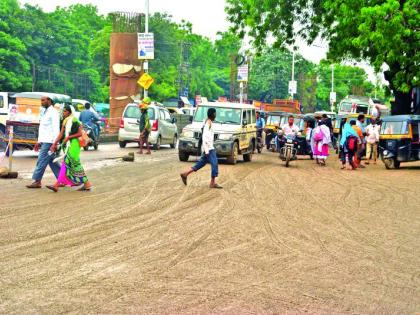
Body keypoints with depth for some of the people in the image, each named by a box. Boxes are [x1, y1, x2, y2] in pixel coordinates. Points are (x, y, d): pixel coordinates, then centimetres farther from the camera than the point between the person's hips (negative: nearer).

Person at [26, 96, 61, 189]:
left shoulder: (53, 112, -10)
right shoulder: (44, 112, 19)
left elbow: (56, 129, -16)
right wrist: (39, 142, 21)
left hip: (49, 142, -9)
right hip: (44, 141, 9)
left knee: (41, 161, -8)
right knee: (52, 162, 10)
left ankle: (37, 181, -4)